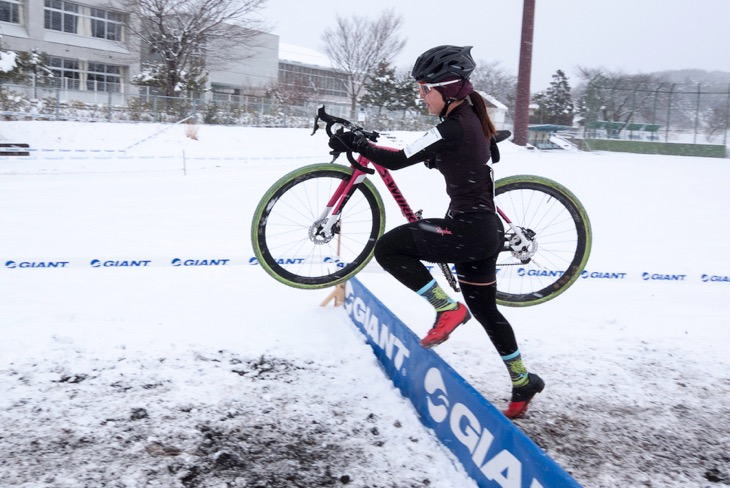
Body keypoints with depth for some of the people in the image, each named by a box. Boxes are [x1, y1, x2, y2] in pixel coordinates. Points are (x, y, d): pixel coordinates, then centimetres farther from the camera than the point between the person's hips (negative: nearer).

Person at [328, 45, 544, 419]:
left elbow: (398, 160, -18)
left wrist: (355, 144, -8)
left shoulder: (452, 127, -18)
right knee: (485, 310, 19)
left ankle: (447, 308, -3)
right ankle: (523, 382, 32)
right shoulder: (473, 118, 10)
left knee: (388, 248, -8)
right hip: (486, 229, 10)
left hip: (469, 229, -10)